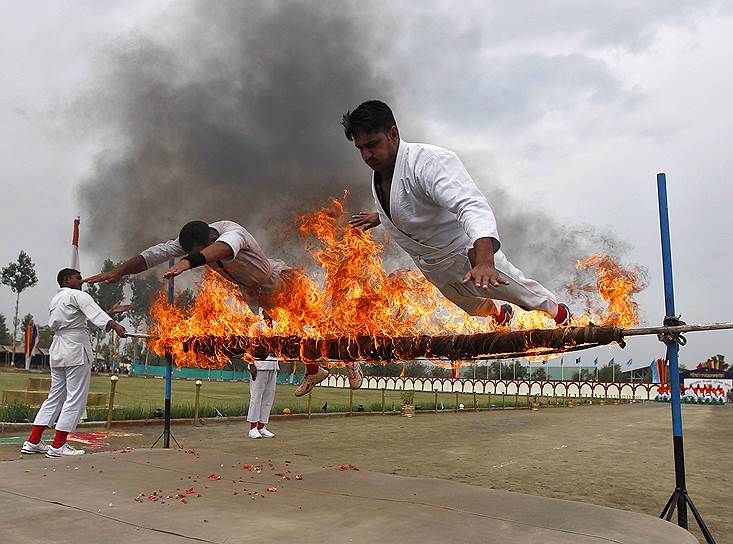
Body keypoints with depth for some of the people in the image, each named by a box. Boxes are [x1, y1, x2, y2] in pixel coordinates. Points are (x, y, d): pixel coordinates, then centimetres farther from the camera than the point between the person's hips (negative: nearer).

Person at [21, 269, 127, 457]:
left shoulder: (55, 299, 20)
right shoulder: (78, 295, -5)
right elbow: (95, 313, -23)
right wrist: (114, 325, -39)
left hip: (57, 351, 9)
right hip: (76, 349, -9)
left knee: (55, 396, 15)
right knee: (76, 398, -3)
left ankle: (33, 442, 17)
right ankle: (58, 445, -2)